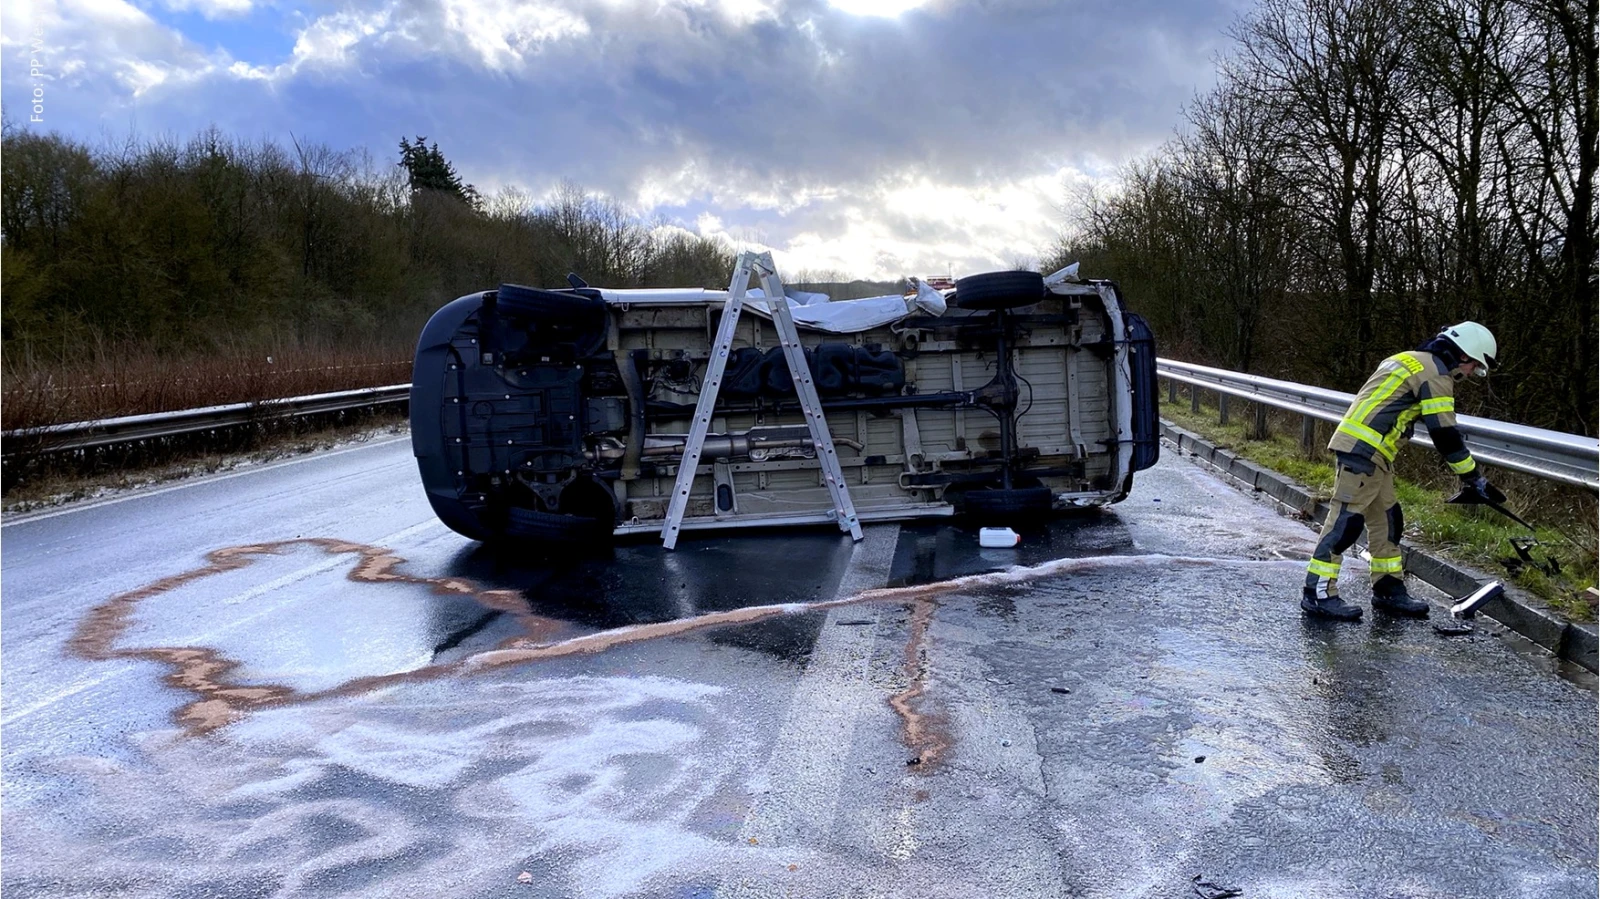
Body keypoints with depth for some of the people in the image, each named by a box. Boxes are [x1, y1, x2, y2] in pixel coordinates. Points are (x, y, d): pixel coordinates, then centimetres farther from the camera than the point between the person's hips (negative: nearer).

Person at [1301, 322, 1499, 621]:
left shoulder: (1411, 360, 22)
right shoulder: (1435, 373, -9)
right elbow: (1445, 435, -11)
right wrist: (1473, 477, -3)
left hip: (1368, 452, 11)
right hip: (1363, 451, -11)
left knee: (1387, 520, 15)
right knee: (1346, 520, -10)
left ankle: (1389, 590, 23)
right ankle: (1318, 593, -9)